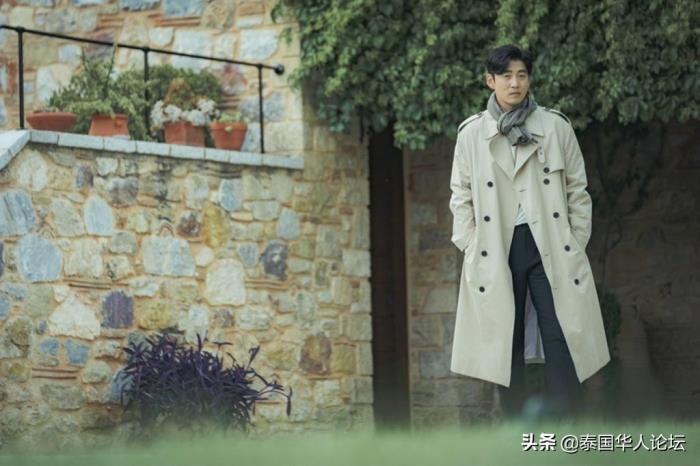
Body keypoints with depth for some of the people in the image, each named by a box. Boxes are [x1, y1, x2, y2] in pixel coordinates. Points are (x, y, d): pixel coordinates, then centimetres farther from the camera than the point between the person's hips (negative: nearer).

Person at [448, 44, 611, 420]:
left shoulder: (556, 127, 5)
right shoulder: (471, 134, 7)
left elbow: (577, 191, 7)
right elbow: (461, 196, 10)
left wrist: (577, 245, 1)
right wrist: (470, 248, 1)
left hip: (552, 249, -1)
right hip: (497, 253, 1)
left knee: (563, 344, -10)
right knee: (506, 345, 2)